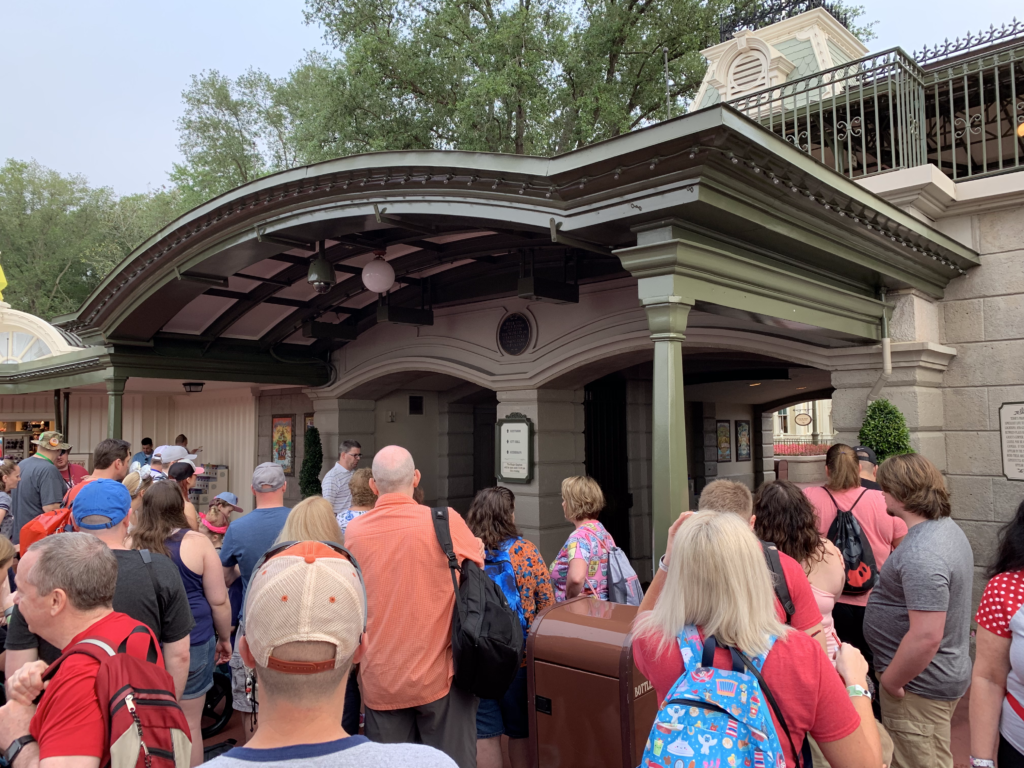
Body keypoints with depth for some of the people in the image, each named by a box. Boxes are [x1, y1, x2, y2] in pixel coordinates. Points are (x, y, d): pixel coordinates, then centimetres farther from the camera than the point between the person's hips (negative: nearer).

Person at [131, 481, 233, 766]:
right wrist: (224, 638, 8)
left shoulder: (132, 544, -3)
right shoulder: (196, 542, -10)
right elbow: (218, 601, -6)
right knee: (188, 725, 9)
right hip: (191, 643, -2)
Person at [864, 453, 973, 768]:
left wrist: (890, 681, -17)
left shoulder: (921, 554, -28)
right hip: (944, 676, 10)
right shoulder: (946, 528, 5)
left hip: (920, 685, -10)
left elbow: (926, 637, -32)